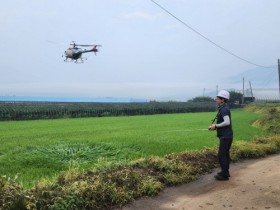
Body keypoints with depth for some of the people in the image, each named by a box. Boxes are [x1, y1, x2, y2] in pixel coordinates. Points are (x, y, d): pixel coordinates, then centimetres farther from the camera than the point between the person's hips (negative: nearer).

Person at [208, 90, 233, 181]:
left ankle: (224, 175, 3)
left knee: (221, 155, -5)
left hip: (225, 136, -10)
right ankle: (225, 172, 30)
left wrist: (216, 126, -18)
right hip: (226, 135, 10)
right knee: (225, 154, 18)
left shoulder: (224, 109, -18)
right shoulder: (224, 108, 13)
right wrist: (215, 126, 8)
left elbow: (227, 122, -28)